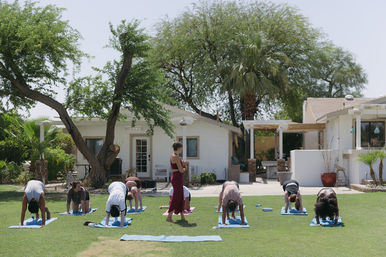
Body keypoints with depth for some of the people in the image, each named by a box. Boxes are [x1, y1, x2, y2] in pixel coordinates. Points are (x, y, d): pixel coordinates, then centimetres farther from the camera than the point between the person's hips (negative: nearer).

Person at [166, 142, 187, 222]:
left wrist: (183, 165, 7)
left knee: (181, 198, 16)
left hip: (175, 178, 10)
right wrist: (184, 168, 4)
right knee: (176, 198, -5)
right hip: (177, 179, -10)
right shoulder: (176, 157, -17)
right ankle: (169, 217, -2)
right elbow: (181, 170, -17)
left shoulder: (173, 156, 13)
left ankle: (182, 216, 23)